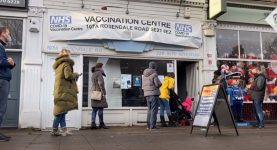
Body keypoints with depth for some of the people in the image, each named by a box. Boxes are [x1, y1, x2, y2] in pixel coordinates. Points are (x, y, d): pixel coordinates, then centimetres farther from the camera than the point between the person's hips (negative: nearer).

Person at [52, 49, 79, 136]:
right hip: (64, 91, -10)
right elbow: (68, 76, -18)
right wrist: (75, 74, 0)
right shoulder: (66, 64, -6)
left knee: (61, 112, 6)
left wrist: (73, 76, 22)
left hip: (59, 90, 10)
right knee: (61, 111, -7)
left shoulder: (58, 65, 22)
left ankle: (64, 130, 7)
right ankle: (55, 131, -5)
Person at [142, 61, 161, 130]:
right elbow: (157, 84, -15)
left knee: (149, 109, 16)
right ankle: (152, 126, -8)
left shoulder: (144, 75, 15)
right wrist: (160, 84, 6)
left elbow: (143, 86, 16)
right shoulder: (154, 74, -8)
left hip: (146, 94, 7)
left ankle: (148, 125, 17)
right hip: (154, 94, -7)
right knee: (154, 110, -5)